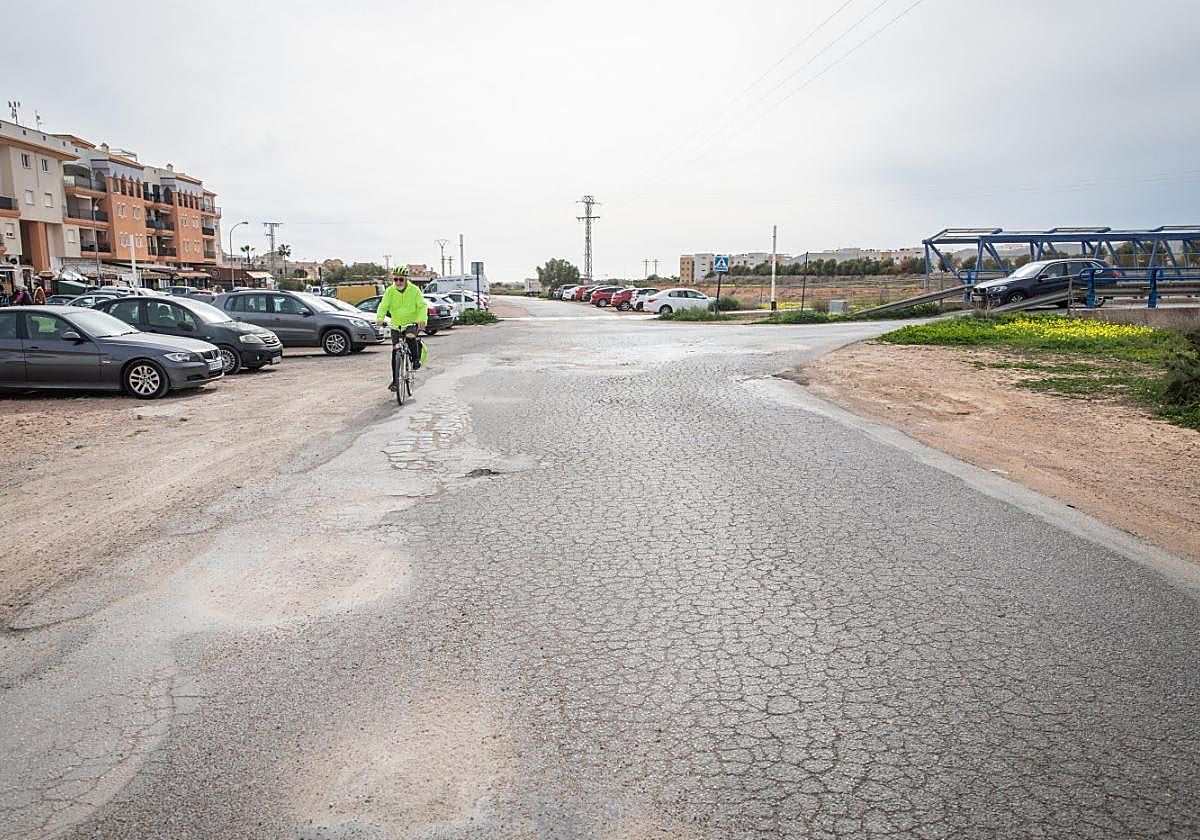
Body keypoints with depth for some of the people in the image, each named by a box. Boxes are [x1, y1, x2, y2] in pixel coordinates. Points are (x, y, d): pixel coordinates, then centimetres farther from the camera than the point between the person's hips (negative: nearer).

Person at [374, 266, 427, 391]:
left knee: (410, 337, -35)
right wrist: (380, 318, -31)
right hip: (396, 324, 2)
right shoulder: (389, 291, -4)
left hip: (412, 323, -2)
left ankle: (416, 359, -10)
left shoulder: (414, 290, -8)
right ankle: (395, 380, 9)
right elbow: (383, 306, -11)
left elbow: (422, 306, -13)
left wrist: (422, 318, -32)